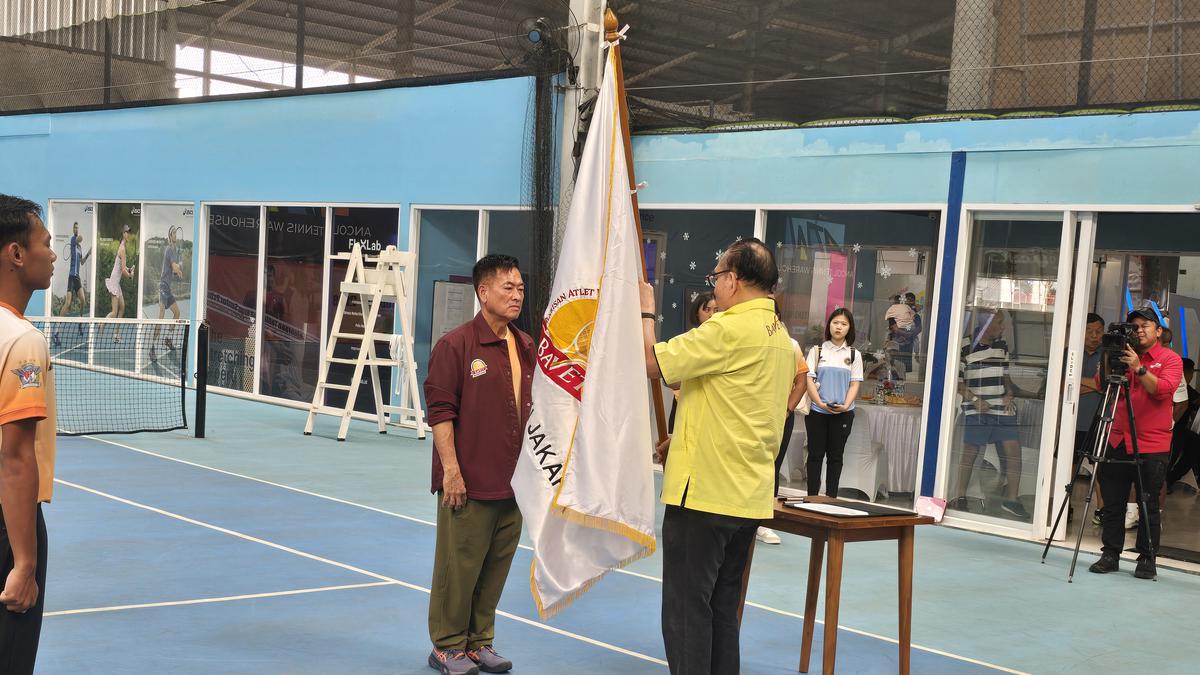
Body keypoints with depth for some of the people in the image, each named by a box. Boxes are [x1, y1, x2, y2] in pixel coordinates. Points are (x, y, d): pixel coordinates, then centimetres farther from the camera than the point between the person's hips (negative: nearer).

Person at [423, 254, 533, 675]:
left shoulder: (526, 348, 11)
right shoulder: (456, 345, -9)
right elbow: (440, 411, -12)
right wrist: (451, 470, -16)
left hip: (513, 482, 7)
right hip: (468, 483, -6)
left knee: (497, 565, 13)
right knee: (459, 565, 2)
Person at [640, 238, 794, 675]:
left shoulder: (731, 328, -17)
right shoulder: (781, 337, 13)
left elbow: (651, 361, -15)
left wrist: (645, 309, 1)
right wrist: (683, 439, 23)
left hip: (704, 492, -9)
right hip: (750, 497, 9)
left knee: (687, 610, -1)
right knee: (722, 608, 17)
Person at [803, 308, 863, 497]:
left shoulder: (854, 354, 6)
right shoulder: (817, 351, 4)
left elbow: (855, 383, 3)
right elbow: (809, 379, -2)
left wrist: (846, 405, -12)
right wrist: (820, 403, -14)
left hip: (843, 412, 1)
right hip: (817, 410, -1)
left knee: (835, 455, 6)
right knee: (815, 454, 3)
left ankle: (831, 497, 11)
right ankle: (812, 497, 8)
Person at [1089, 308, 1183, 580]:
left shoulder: (1170, 359, 1)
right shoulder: (1125, 356, 13)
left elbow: (1163, 389, -14)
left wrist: (1139, 369, -24)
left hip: (1152, 445, -4)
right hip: (1118, 441, 4)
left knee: (1149, 505, 0)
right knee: (1112, 502, 4)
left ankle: (1147, 560, 8)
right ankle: (1110, 555, 11)